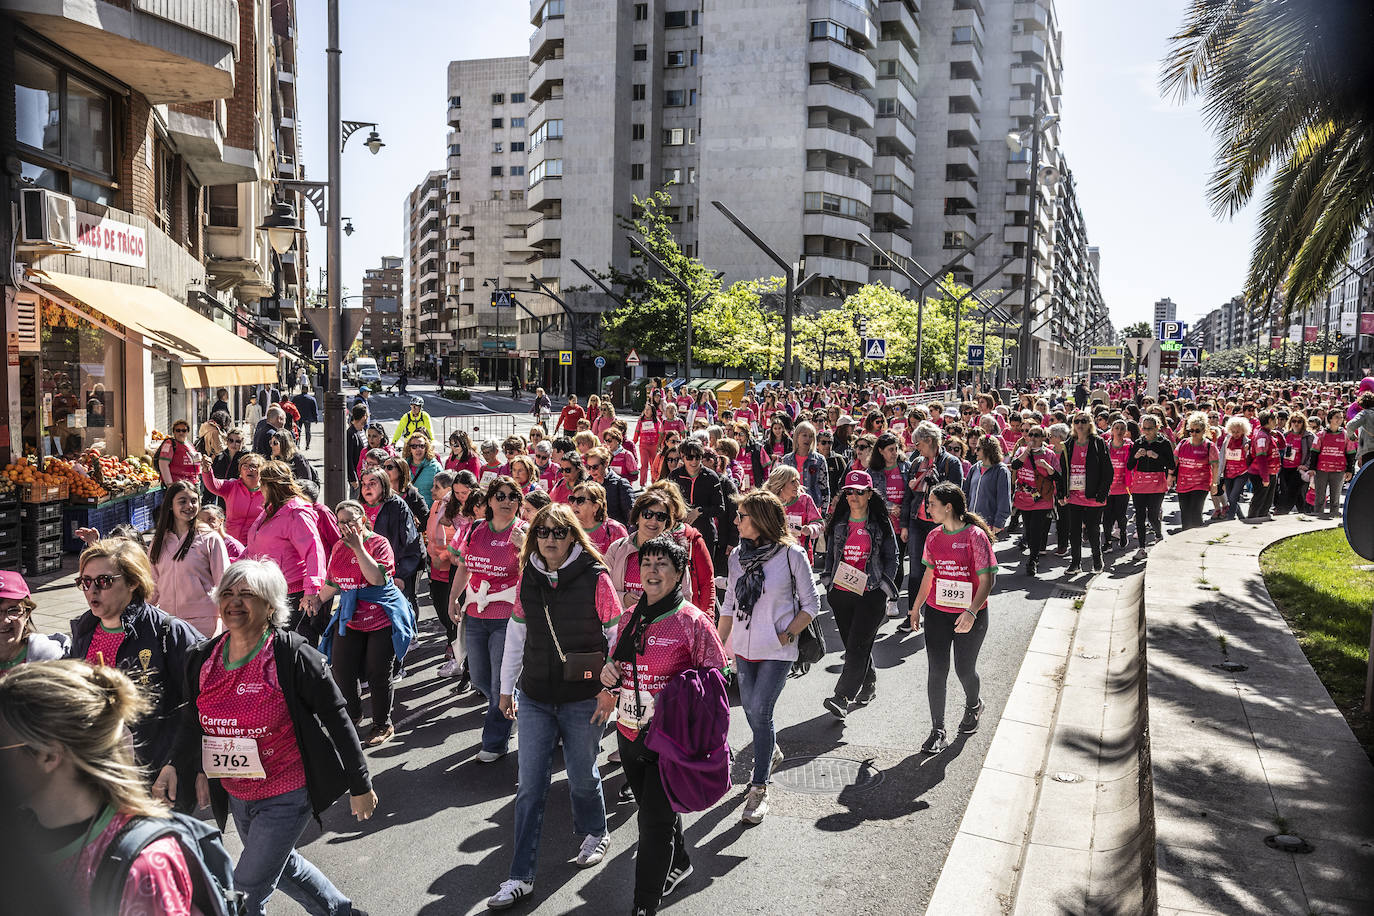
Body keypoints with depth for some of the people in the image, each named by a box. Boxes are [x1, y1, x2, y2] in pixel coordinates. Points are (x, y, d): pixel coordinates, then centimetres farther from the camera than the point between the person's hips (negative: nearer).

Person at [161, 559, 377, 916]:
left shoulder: (294, 656, -21)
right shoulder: (203, 659, -3)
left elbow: (337, 720, -15)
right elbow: (193, 722, 11)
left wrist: (360, 785, -10)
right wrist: (177, 765, -8)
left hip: (287, 796, -7)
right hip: (236, 795, 7)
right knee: (280, 863, 26)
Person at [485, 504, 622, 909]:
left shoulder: (596, 578, -10)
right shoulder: (528, 579, 3)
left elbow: (616, 637, -5)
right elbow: (516, 635, 12)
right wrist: (507, 687, 14)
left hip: (583, 697, -3)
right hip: (535, 697, 3)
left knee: (582, 776, 13)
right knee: (530, 787, 4)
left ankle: (594, 833, 42)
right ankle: (520, 876, 12)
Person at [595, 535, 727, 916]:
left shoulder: (693, 621, -13)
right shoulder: (629, 619, 5)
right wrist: (608, 676, -3)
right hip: (629, 735, 6)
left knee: (655, 821, -1)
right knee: (652, 810, 22)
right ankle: (678, 864, 48)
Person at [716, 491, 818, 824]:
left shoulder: (792, 554, -10)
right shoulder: (738, 555, 4)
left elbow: (811, 604, -3)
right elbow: (729, 605, 11)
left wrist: (786, 635, -13)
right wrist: (717, 645, 9)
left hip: (777, 652, -5)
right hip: (744, 648, 5)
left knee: (760, 713, -7)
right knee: (750, 710, 16)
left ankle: (759, 788, 7)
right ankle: (771, 753, 46)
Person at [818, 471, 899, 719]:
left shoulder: (881, 524, 0)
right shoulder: (838, 523, 9)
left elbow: (891, 558, 5)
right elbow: (830, 554, 17)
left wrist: (884, 587, -2)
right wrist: (828, 582, 8)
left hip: (871, 594, -4)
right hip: (841, 593, 4)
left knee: (858, 646, -11)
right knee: (852, 643, 10)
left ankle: (841, 698, -14)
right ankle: (869, 685, 31)